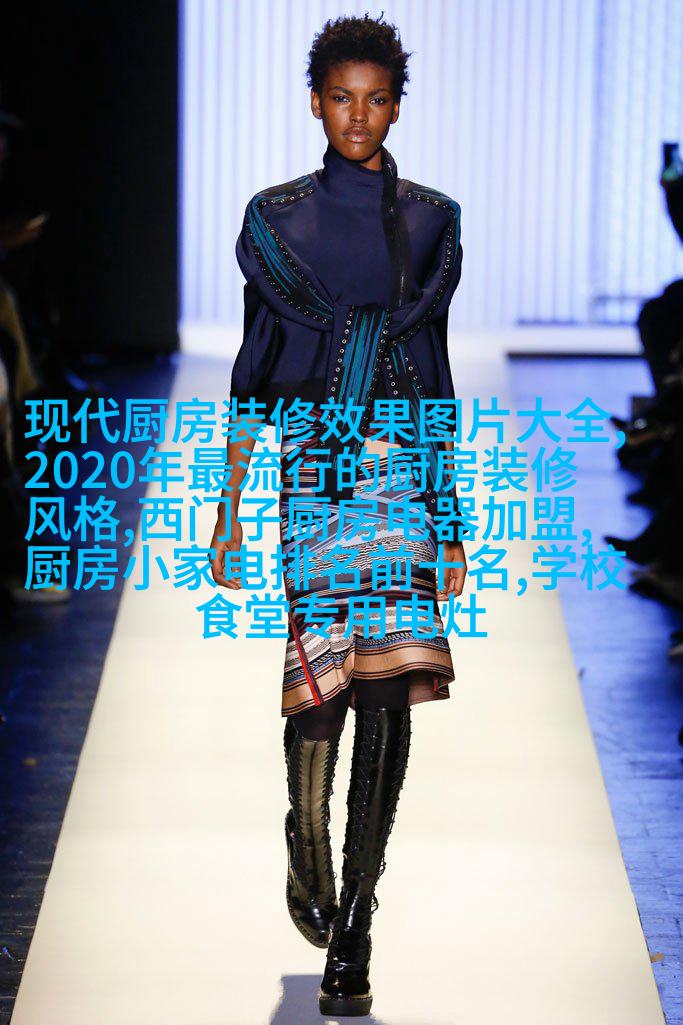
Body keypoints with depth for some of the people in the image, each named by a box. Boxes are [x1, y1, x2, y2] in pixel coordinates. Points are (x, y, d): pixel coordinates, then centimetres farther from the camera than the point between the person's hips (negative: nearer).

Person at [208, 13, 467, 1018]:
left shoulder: (431, 219, 11)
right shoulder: (277, 218, 7)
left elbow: (435, 368, 14)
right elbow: (254, 367, 8)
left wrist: (450, 513, 13)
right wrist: (230, 504, 5)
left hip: (403, 465, 1)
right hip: (310, 464, -1)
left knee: (390, 688, -8)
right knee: (322, 668, -13)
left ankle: (351, 930, -2)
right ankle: (308, 846, 18)